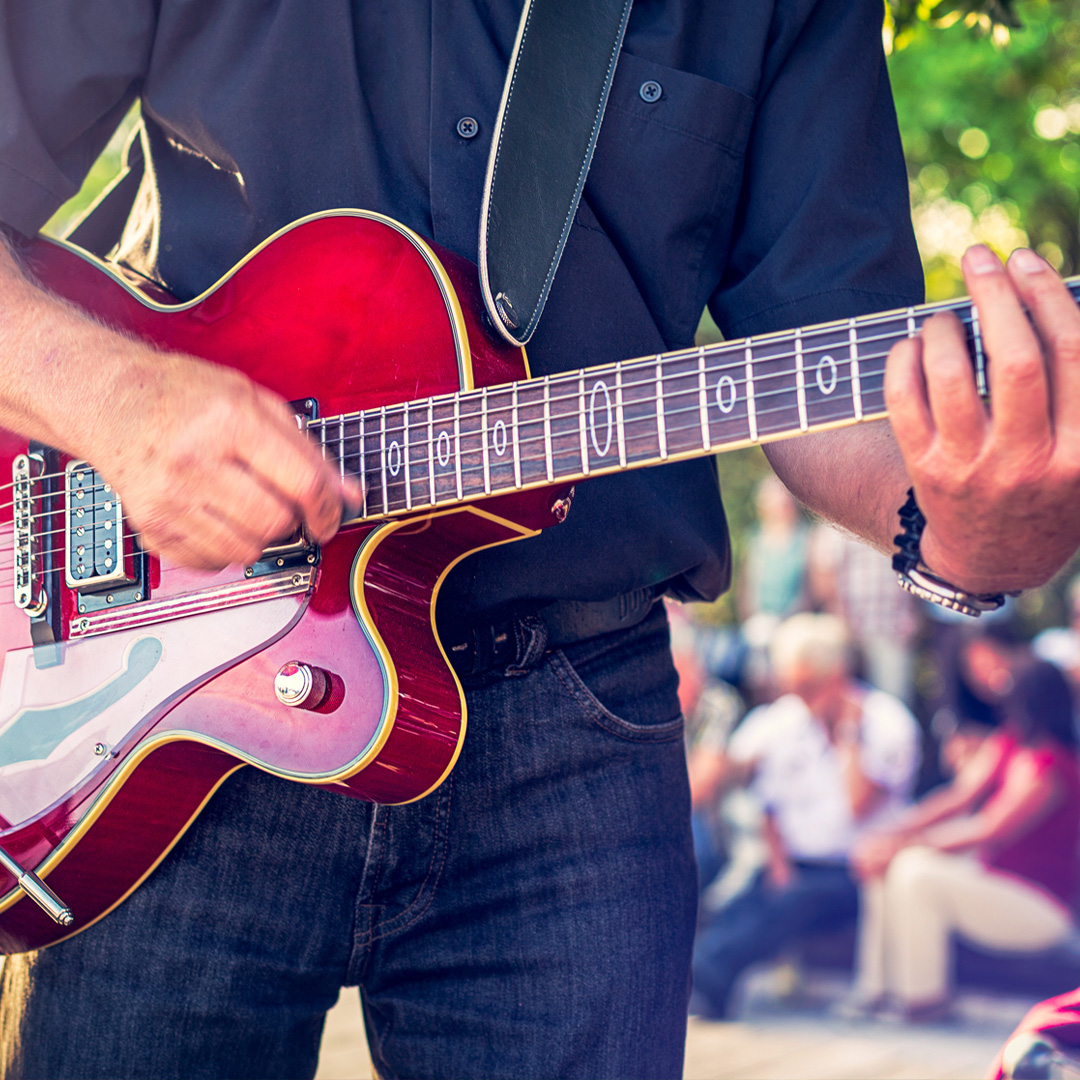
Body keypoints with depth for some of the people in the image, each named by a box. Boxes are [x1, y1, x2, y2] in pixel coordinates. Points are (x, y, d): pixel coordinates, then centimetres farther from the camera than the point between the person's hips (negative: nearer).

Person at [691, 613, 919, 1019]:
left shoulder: (889, 722, -3)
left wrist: (848, 735, -9)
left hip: (852, 872, -4)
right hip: (795, 862, 4)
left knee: (798, 900, -34)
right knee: (739, 907, -27)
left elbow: (860, 807, -13)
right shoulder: (781, 719, 11)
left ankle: (701, 971, -50)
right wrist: (779, 864, -3)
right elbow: (772, 808, 13)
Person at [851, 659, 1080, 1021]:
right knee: (886, 863, 0)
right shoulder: (1005, 743, 1)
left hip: (1041, 906, -9)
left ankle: (923, 998, -11)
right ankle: (877, 988, 2)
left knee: (916, 873, -27)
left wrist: (902, 844, -21)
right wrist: (892, 834, -9)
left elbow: (988, 835, -25)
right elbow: (959, 796, 2)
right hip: (994, 876, 9)